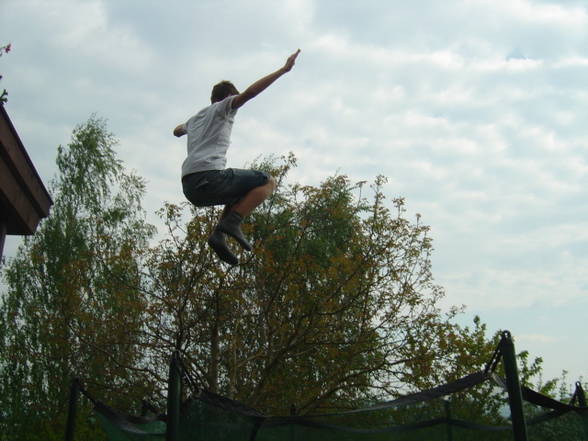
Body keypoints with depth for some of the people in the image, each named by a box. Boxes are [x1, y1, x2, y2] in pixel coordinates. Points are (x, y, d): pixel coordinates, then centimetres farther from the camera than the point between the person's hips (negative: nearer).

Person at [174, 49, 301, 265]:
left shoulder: (196, 118, 32)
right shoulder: (223, 107, 11)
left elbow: (177, 131, 53)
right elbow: (249, 92, -7)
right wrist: (284, 69, -6)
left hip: (189, 186, 8)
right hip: (209, 176, -8)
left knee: (243, 194, 30)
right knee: (267, 182, 2)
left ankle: (219, 234, 6)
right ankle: (232, 222, -16)